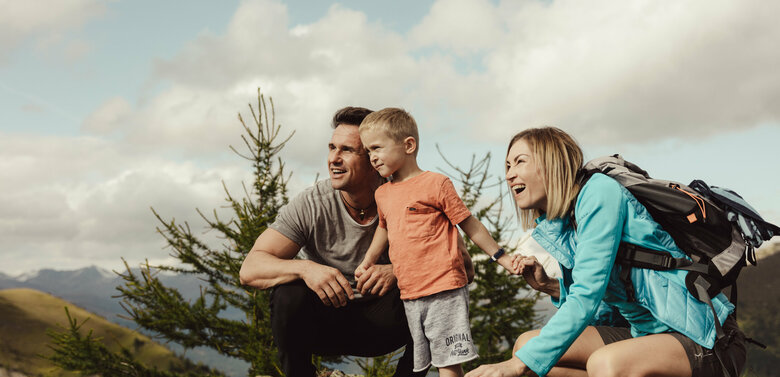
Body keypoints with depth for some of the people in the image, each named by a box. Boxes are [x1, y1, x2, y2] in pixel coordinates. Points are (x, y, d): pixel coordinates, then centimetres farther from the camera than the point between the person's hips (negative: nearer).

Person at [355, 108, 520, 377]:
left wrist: (500, 257, 2)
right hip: (409, 296, 7)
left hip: (444, 290, -7)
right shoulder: (382, 194, 14)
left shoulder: (435, 183, -7)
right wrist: (368, 262, 29)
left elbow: (469, 224, -2)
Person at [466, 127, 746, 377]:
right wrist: (550, 287, 0)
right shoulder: (554, 227, 10)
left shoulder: (599, 192, -15)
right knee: (528, 344, 2)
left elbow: (587, 298, -23)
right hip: (648, 335, 9)